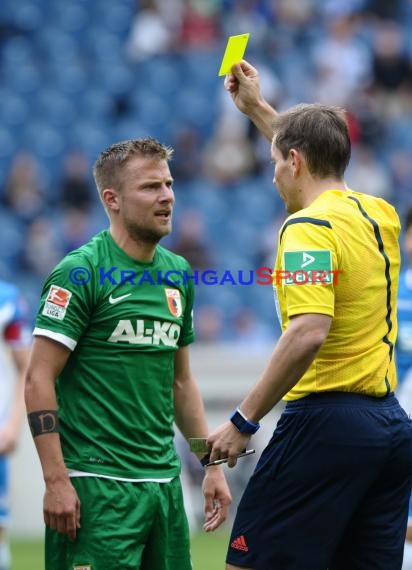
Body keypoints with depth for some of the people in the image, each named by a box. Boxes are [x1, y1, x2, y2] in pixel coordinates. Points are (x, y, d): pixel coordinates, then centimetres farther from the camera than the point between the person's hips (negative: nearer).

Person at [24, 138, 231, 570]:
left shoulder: (177, 274, 13)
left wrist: (211, 464, 16)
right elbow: (39, 380, -11)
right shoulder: (81, 272, -8)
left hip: (163, 481, 7)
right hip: (97, 483, -7)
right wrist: (56, 481, -17)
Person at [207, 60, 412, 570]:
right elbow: (317, 165, 36)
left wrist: (244, 420, -19)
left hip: (326, 422, -9)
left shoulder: (309, 227, -11)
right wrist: (257, 108, 43)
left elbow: (308, 333, -24)